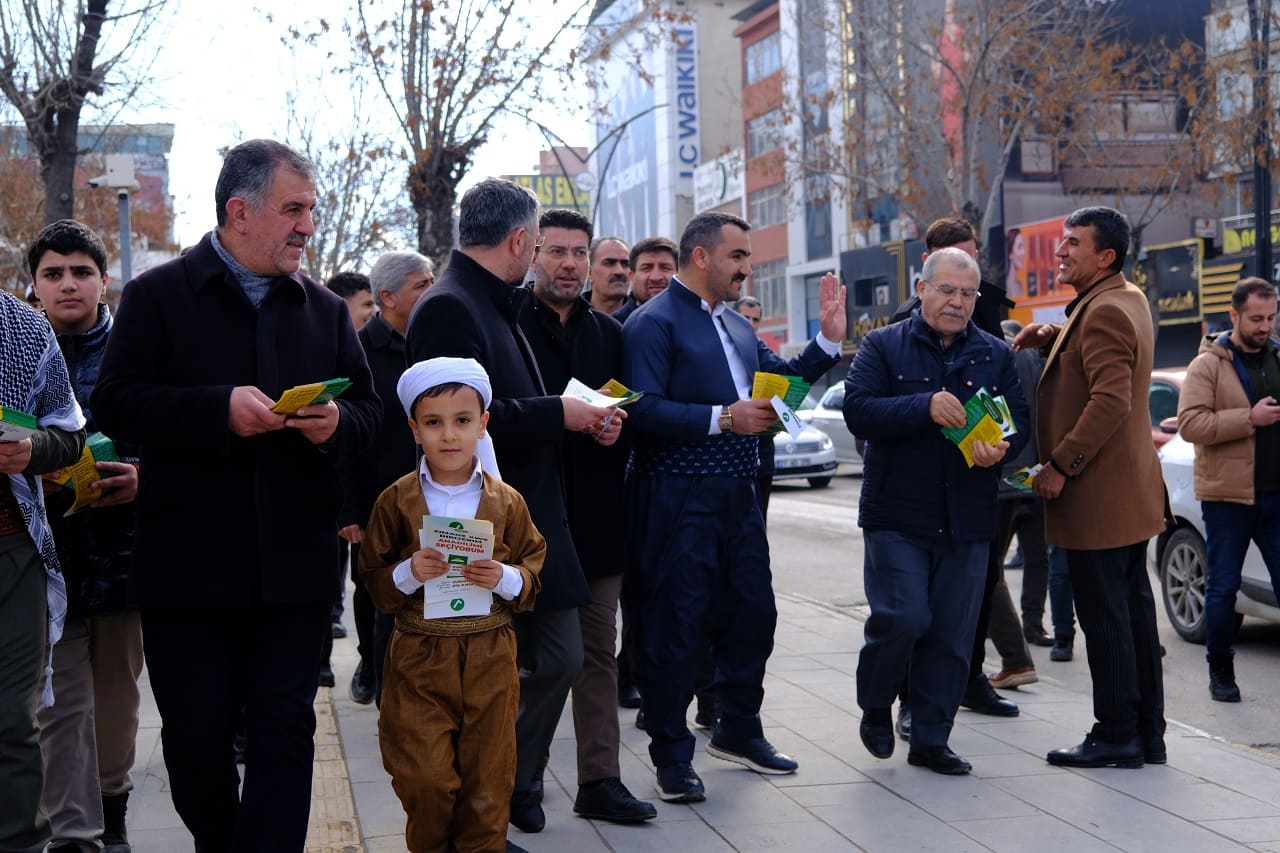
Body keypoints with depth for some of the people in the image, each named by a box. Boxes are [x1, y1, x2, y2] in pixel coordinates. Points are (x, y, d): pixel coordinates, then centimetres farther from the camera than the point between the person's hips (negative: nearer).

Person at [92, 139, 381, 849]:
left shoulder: (325, 310, 13)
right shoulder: (157, 295, 0)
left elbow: (368, 409, 14)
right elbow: (114, 404, -9)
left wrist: (337, 424, -10)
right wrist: (220, 409, -21)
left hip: (293, 568, 3)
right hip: (188, 566, -2)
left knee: (285, 731, 0)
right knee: (197, 733, 6)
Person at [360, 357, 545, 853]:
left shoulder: (506, 501, 2)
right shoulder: (396, 501, -1)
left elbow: (537, 572, 7)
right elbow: (373, 581, 3)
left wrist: (506, 579, -13)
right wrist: (406, 574, -16)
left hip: (489, 658, 1)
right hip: (419, 661, -1)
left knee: (487, 781, 7)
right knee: (426, 783, -1)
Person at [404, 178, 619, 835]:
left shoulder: (495, 305, 14)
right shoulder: (449, 308, -17)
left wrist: (581, 419, 3)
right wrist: (558, 414, -18)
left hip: (535, 526, 10)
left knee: (561, 659, 14)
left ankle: (515, 787, 31)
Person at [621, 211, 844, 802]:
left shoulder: (736, 327, 18)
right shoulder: (654, 323, -10)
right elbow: (644, 409, -20)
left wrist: (828, 339, 11)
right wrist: (722, 418, -22)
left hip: (738, 497, 9)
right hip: (678, 503, -8)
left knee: (752, 615, 15)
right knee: (674, 628, 0)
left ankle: (738, 731, 32)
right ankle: (672, 756, 11)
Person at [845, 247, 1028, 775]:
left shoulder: (997, 355, 12)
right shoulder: (884, 346, 2)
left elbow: (1019, 420, 6)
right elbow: (857, 410, -11)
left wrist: (1000, 448, -17)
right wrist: (924, 408, -24)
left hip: (968, 520, 3)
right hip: (897, 516, -3)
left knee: (953, 633, 4)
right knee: (903, 618, -12)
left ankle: (931, 740, 16)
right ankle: (874, 706, 16)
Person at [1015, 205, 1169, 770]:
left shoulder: (1104, 311, -17)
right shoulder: (1129, 300, 15)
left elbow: (1111, 400, -26)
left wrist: (1061, 465, -21)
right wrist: (1054, 338, 9)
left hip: (1096, 495, -10)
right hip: (1129, 492, 11)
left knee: (1104, 615, -5)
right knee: (1133, 610, 13)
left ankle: (1116, 736, 1)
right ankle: (1147, 733, 20)